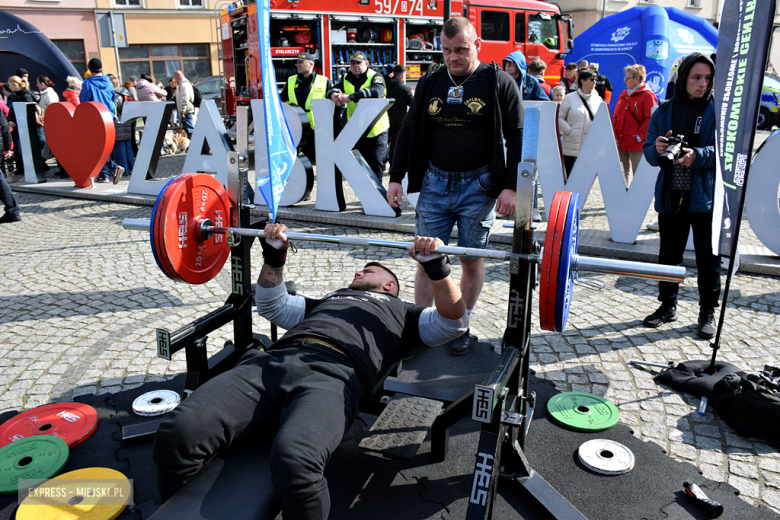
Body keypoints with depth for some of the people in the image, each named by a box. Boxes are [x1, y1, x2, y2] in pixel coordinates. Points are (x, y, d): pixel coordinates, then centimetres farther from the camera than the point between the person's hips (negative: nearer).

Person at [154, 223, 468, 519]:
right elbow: (272, 305, 47)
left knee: (294, 461, -39)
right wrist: (274, 256, 34)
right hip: (273, 360, 5)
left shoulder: (401, 312, 32)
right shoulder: (329, 299, 45)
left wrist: (435, 267, 4)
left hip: (333, 373, -4)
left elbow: (454, 321, 17)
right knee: (178, 432, -23)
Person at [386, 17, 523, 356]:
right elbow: (409, 131, 11)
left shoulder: (499, 83, -2)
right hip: (434, 183, 3)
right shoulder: (430, 82, 8)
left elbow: (517, 137, -4)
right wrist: (396, 177, 5)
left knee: (471, 260, 5)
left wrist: (511, 185, -13)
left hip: (478, 186, -3)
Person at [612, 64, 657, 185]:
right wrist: (614, 134, 6)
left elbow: (650, 119, -13)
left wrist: (640, 136, -16)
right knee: (623, 172, 14)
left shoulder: (647, 96, -7)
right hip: (621, 143, 7)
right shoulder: (624, 94, 15)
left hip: (636, 144, -7)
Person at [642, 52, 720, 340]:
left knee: (708, 257, 3)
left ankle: (708, 311, 18)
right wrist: (657, 149, -15)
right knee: (668, 254, 12)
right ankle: (668, 305, 28)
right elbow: (648, 149, 7)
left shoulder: (719, 109, -1)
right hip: (670, 195, 3)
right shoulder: (665, 110, 8)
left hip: (706, 196, -3)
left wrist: (697, 156, -25)